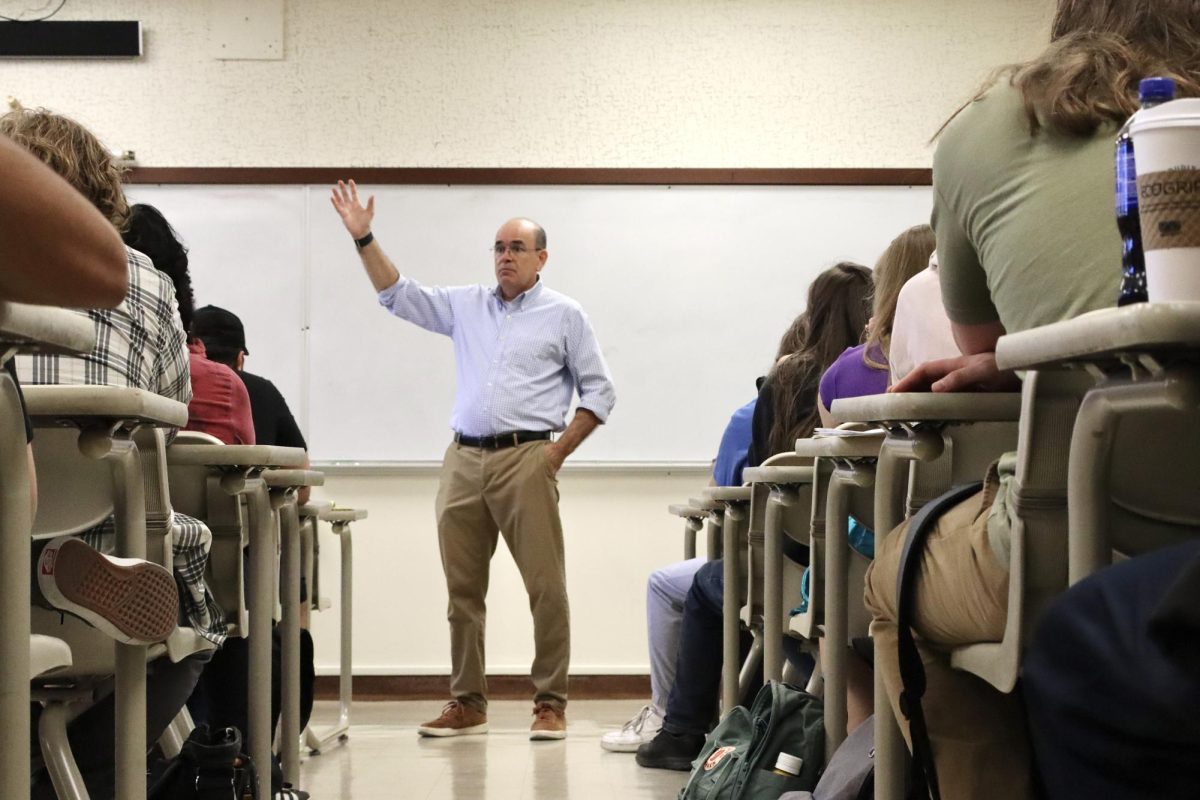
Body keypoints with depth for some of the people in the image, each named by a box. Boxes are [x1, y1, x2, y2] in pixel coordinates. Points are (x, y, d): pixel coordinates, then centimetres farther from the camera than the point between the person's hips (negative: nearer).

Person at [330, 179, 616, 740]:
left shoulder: (564, 315, 6)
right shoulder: (465, 306, 17)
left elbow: (599, 391, 5)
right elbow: (397, 295, 18)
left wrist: (558, 452, -4)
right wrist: (364, 238, 8)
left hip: (525, 458, -4)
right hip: (463, 460, 4)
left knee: (545, 587, -7)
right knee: (462, 588, 6)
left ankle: (550, 703, -2)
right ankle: (467, 703, 12)